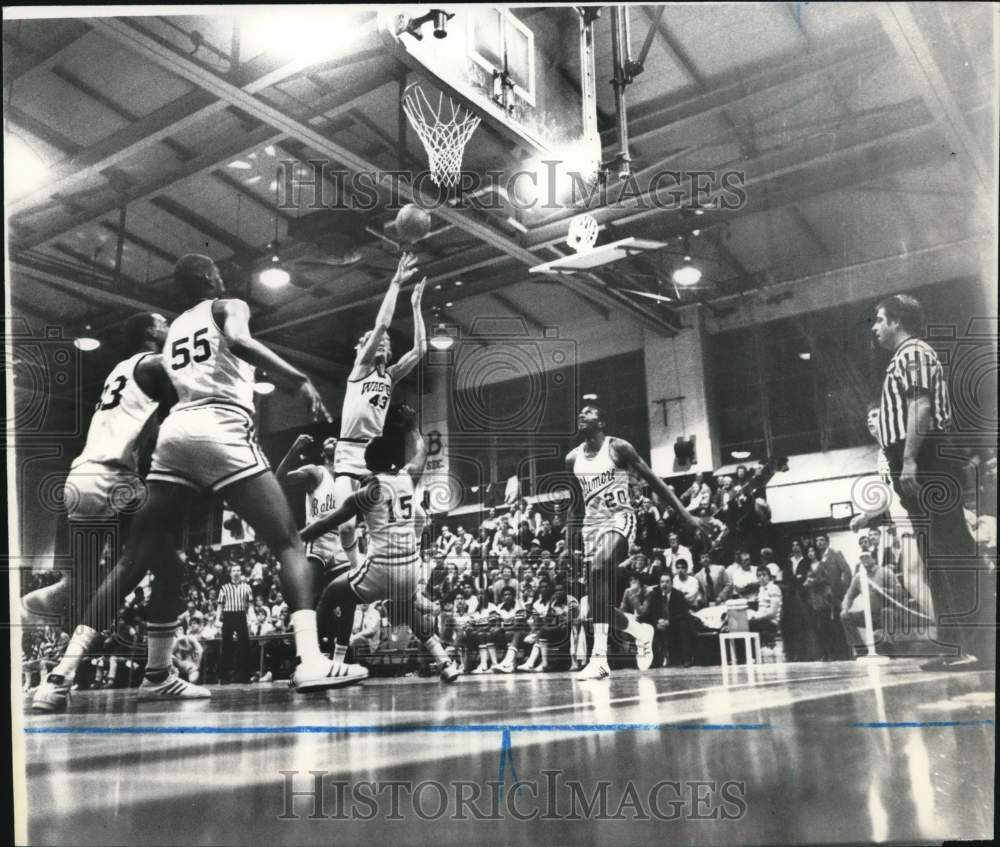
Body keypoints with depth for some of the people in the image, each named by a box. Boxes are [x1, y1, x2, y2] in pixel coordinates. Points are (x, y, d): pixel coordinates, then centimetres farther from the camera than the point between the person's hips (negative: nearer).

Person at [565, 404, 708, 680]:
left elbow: (653, 481, -2)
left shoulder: (618, 448, -4)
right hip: (592, 524, 7)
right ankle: (641, 631, 27)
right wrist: (570, 533, 16)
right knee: (603, 603, 3)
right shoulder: (573, 458, 10)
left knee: (598, 570, -32)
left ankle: (599, 657, -29)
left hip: (619, 520, -6)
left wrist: (686, 515, -5)